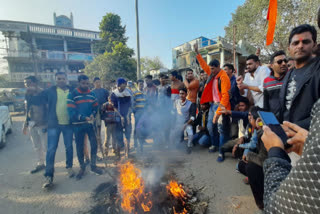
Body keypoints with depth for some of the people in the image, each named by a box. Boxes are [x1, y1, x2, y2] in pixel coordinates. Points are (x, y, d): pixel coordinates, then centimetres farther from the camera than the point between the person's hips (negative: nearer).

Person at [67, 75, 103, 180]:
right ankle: (82, 167, 28)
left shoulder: (92, 94, 5)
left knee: (94, 144, 5)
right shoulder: (72, 95, -8)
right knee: (79, 147, 9)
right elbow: (71, 112, -14)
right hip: (78, 125, -3)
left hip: (90, 123, 3)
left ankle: (93, 165, 24)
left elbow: (95, 107, 9)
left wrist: (93, 114, -11)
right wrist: (83, 118, -25)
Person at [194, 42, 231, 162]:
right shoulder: (212, 74, 8)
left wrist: (218, 112, -24)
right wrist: (197, 52, 18)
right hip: (213, 103, 9)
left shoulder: (223, 77, -16)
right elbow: (204, 65, 20)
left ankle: (221, 152, 6)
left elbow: (225, 96, -21)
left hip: (221, 105, -8)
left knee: (222, 129, -5)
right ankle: (215, 145, 35)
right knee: (211, 126, 16)